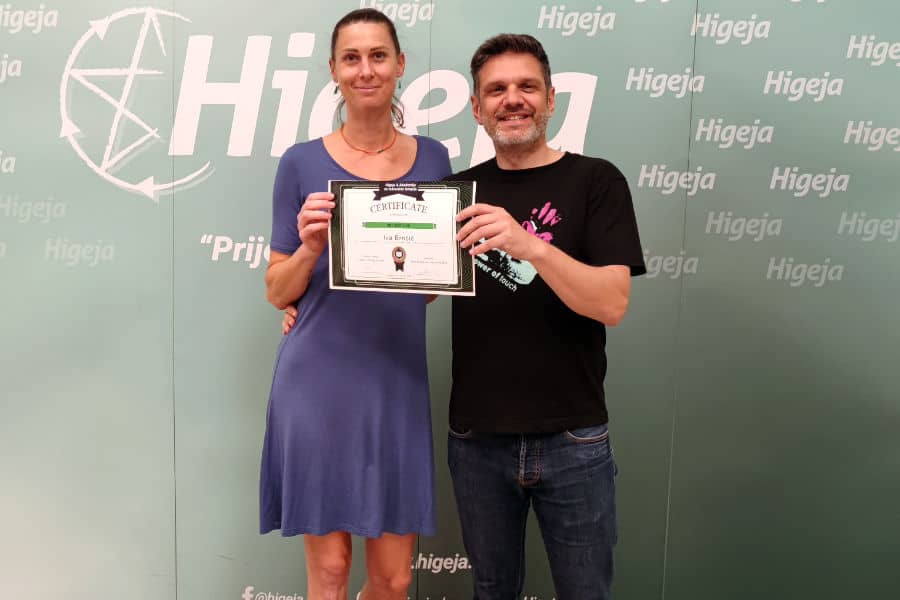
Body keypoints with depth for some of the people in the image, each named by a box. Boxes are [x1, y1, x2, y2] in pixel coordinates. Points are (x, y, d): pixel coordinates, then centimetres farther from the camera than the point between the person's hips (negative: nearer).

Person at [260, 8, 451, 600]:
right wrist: (309, 247, -17)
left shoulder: (432, 158, 6)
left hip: (397, 383, 3)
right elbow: (278, 291, 2)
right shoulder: (303, 162, -1)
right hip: (319, 381, -2)